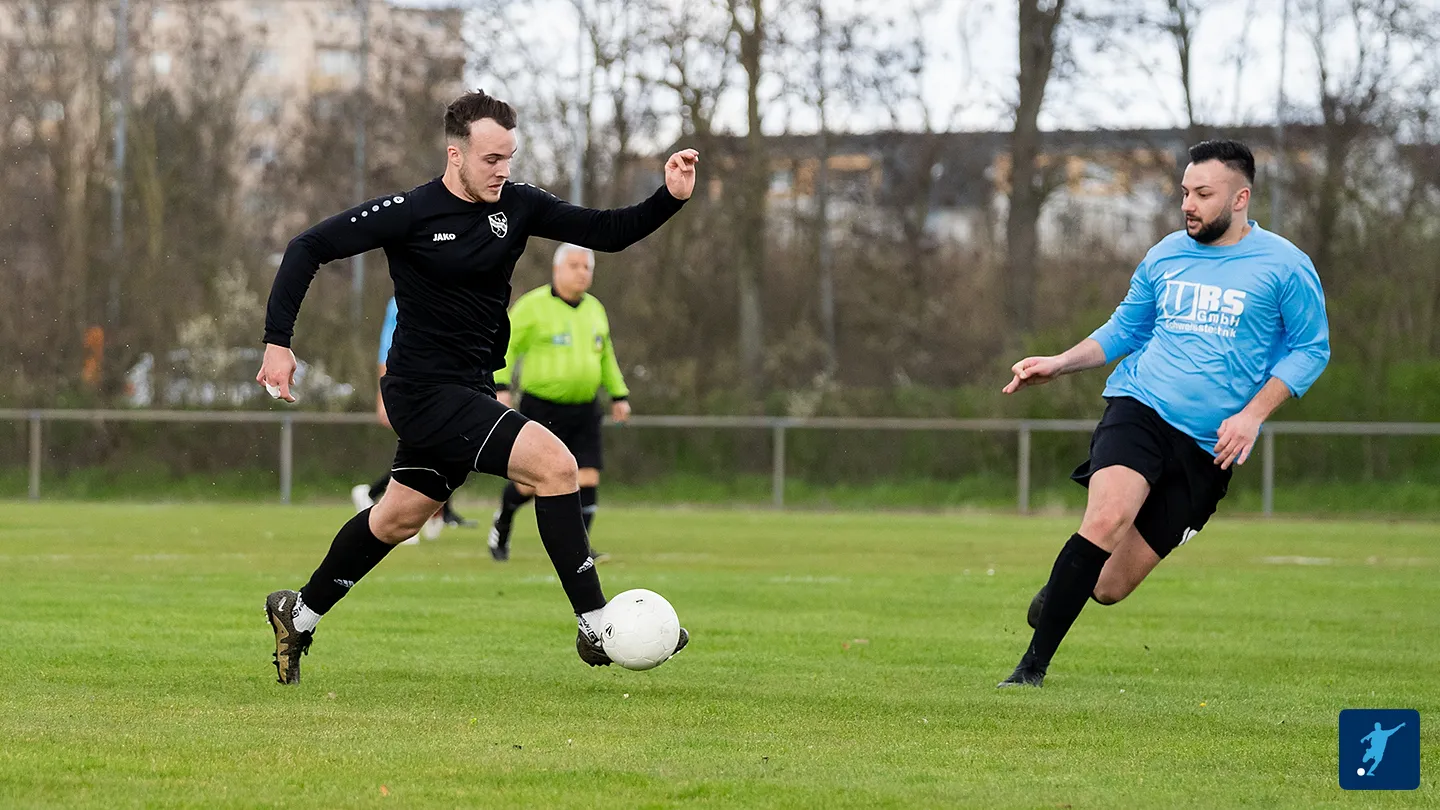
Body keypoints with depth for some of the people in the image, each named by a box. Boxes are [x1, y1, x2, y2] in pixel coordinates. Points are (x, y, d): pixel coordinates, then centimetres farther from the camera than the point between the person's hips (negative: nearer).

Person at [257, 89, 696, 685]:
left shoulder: (517, 206, 2)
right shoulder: (411, 212, -15)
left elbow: (608, 232, 2)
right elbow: (308, 248, -11)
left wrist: (671, 198, -16)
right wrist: (278, 341, -18)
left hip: (470, 390, 8)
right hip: (425, 394, -8)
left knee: (398, 518, 20)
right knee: (554, 463, -20)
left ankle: (300, 614, 38)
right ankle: (596, 630, -16)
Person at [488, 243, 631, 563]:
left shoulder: (594, 309, 11)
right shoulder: (533, 306, -7)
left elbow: (605, 356, 23)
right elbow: (505, 348, -6)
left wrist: (619, 395, 19)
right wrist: (501, 387, -17)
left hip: (584, 410, 5)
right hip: (541, 410, -5)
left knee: (588, 478, -8)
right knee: (531, 482, -2)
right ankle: (502, 523, 28)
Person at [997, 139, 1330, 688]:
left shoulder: (1283, 266, 0)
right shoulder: (1165, 257, 12)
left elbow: (1310, 348, 3)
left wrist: (1253, 415, -9)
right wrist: (1059, 364, 11)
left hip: (1208, 446, -1)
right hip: (1139, 408, 1)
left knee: (1109, 588, -1)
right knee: (1107, 518, -30)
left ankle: (1062, 592, 37)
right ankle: (1033, 663, -22)